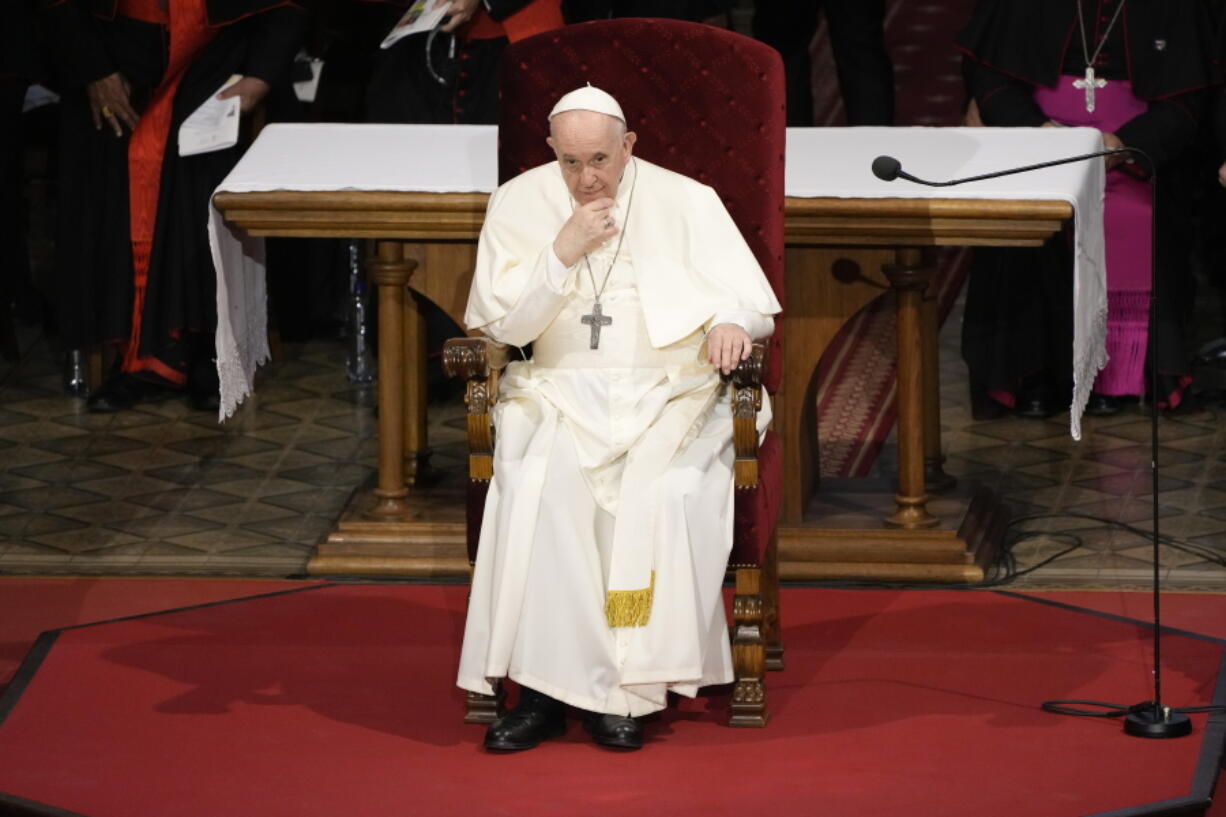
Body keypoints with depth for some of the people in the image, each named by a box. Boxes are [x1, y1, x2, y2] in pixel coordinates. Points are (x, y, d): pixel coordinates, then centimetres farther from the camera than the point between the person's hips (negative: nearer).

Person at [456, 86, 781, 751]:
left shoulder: (685, 202, 5)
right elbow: (498, 323, 2)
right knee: (536, 483, -32)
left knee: (664, 490, -32)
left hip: (669, 394, -1)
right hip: (563, 393, 1)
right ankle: (544, 685, -29)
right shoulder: (518, 203, 8)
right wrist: (563, 252, -10)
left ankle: (629, 688, -24)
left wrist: (730, 322, -21)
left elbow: (756, 303, 4)